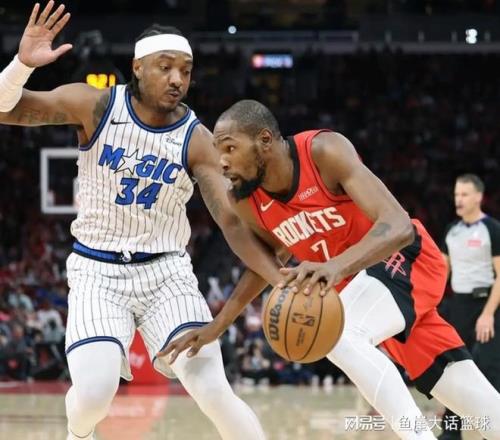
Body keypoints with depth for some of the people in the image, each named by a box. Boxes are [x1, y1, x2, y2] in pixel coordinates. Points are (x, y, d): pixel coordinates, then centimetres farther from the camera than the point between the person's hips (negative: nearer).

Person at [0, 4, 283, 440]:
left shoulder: (196, 139, -8)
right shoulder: (96, 106, -9)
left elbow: (233, 221, -11)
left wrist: (281, 281, -26)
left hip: (167, 271, 1)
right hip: (97, 272, -1)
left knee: (213, 390, -16)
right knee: (93, 392, -18)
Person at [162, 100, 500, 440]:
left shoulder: (326, 151, -28)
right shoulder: (246, 203, -9)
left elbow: (398, 226, -38)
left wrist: (337, 266, -54)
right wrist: (216, 326, 7)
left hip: (405, 259, -6)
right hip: (357, 279, 6)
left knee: (339, 336, -33)